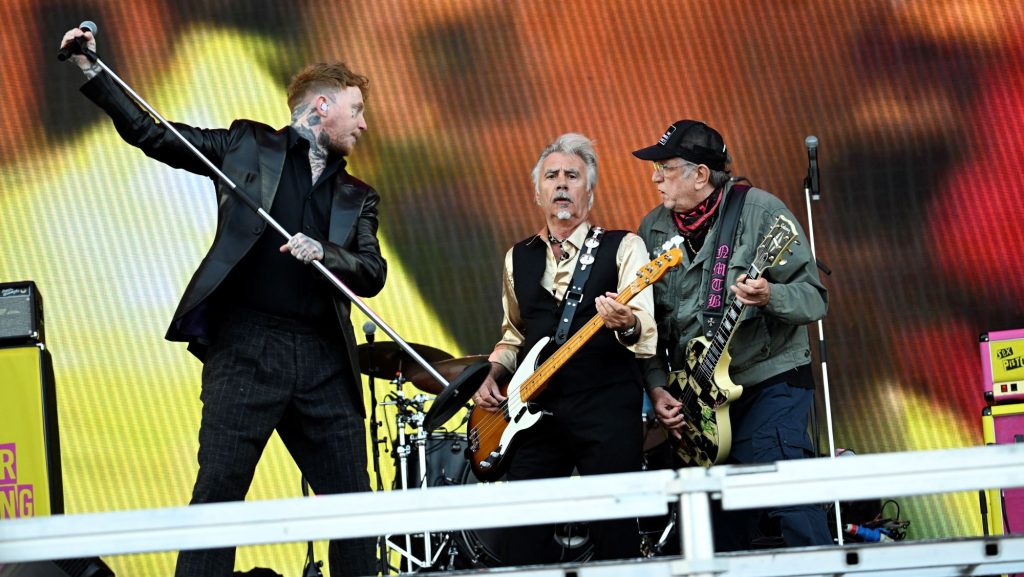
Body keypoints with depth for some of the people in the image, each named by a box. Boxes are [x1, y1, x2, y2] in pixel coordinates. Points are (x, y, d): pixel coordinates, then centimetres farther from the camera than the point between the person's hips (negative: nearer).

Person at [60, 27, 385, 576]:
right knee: (218, 491, -9)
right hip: (246, 347, -4)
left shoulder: (357, 197, 20)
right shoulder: (248, 148, 12)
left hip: (324, 361, 4)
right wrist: (92, 71, 6)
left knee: (353, 502, 2)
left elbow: (372, 273, 8)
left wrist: (322, 253, -12)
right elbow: (153, 135, 14)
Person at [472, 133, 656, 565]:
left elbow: (646, 333, -10)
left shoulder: (623, 248, 2)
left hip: (607, 408, -4)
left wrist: (627, 325, -33)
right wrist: (493, 374, 7)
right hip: (536, 411, 4)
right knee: (523, 538, -1)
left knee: (614, 532, -6)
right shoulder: (518, 259, 17)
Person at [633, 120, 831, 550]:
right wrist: (656, 388, 0)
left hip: (771, 381, -5)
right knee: (724, 533, 7)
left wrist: (769, 296, -30)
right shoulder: (653, 230, 6)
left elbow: (815, 299, -11)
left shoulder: (760, 212, -9)